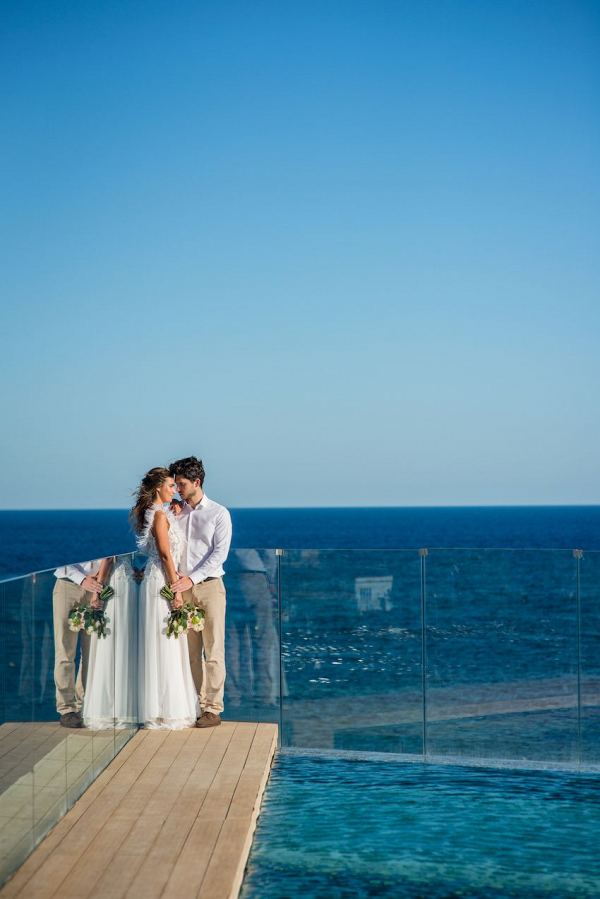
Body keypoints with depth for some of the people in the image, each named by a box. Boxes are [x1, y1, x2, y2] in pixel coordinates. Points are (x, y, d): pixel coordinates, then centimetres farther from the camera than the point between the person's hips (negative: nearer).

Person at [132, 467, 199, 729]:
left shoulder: (160, 513, 14)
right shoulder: (160, 515, -14)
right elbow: (165, 554, -17)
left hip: (157, 578, 10)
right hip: (162, 580, -10)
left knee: (164, 646, 12)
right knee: (165, 647, -6)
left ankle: (163, 709, 17)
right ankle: (165, 711, -1)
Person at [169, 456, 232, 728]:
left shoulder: (219, 513, 1)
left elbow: (220, 553, -7)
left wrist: (192, 578, -16)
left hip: (209, 586, -4)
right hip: (182, 589, 4)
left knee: (213, 651, -3)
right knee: (189, 651, 5)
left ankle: (213, 708, -2)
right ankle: (195, 704, 11)